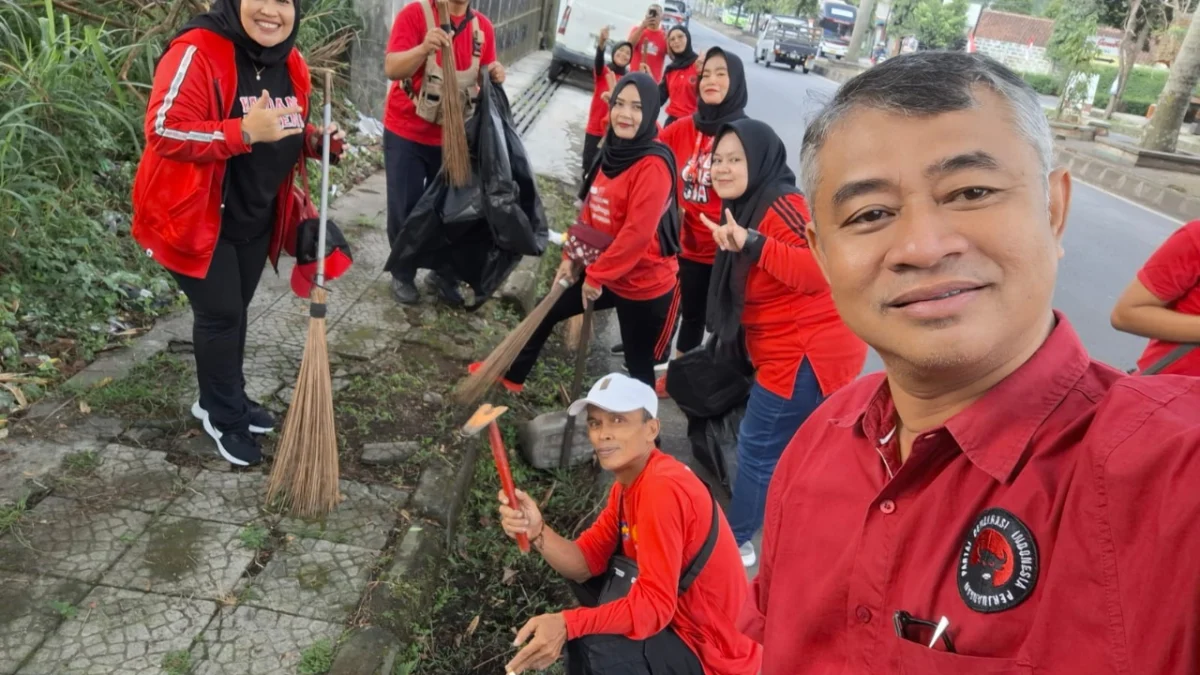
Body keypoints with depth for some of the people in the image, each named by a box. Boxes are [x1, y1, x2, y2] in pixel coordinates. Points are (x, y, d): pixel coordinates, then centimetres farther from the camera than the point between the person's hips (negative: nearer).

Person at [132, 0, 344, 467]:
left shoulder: (291, 65, 3)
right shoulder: (197, 51, -22)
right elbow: (163, 132, -27)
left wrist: (314, 140, -5)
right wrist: (244, 131, -36)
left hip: (256, 217, 7)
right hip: (198, 216, -7)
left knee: (236, 308, 18)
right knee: (221, 314, -1)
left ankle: (226, 398, 37)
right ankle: (224, 416, 19)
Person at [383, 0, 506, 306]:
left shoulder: (482, 26, -1)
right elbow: (391, 69, -24)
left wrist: (494, 75, -17)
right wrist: (424, 48, -42)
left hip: (453, 137, 4)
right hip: (406, 134, -3)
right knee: (404, 209, 7)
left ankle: (444, 274, 28)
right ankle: (402, 274, 25)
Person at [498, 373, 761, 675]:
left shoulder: (662, 489, -27)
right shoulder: (629, 481, 3)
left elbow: (655, 604, -29)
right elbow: (586, 562, -1)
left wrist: (566, 624, -37)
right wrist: (537, 532, -19)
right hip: (679, 618, 9)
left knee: (594, 646, -26)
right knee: (584, 578, 11)